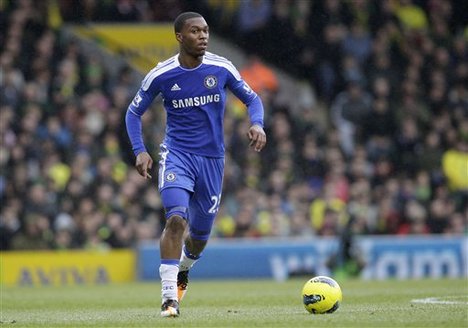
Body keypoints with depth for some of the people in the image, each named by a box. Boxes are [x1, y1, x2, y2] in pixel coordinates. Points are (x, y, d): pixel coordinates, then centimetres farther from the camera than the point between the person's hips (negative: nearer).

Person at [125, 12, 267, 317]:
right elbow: (134, 112, 5)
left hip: (212, 158, 2)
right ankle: (169, 297, -20)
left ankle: (183, 269, 47)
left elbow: (252, 99, 7)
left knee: (200, 234, 11)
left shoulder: (222, 68, -4)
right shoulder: (160, 75, -7)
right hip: (176, 155, -2)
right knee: (176, 219, -25)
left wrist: (257, 124, -14)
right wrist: (140, 150, -8)